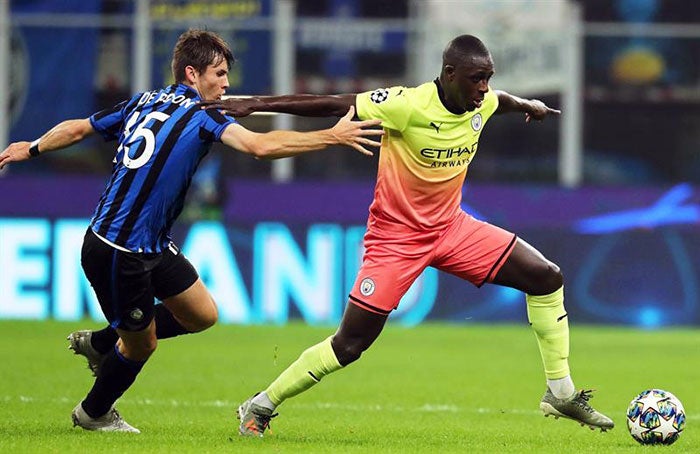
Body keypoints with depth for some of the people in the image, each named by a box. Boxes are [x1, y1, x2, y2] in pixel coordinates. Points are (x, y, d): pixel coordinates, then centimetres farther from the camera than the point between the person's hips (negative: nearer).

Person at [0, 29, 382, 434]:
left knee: (203, 314, 14)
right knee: (142, 344, 10)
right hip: (119, 254, -9)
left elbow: (77, 128, 18)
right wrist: (333, 137, -28)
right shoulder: (200, 115, -15)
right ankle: (94, 413, 35)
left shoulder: (143, 103, 8)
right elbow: (260, 146, -30)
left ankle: (99, 343, 30)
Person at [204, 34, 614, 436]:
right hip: (396, 235, -7)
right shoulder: (409, 105, -26)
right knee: (349, 345, -9)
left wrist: (529, 106, 42)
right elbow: (334, 105, -24)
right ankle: (260, 407, 8)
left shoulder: (481, 103, -5)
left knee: (547, 277, -2)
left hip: (450, 226, 7)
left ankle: (561, 394, 9)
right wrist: (256, 104, -26)